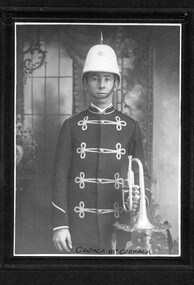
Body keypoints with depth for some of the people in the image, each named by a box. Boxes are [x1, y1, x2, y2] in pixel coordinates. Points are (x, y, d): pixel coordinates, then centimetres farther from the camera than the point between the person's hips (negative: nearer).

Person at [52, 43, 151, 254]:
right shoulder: (71, 126, 5)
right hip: (79, 225, -1)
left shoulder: (131, 127, 7)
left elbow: (142, 173, 8)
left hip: (118, 224, 1)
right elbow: (60, 177, 2)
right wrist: (59, 225, -5)